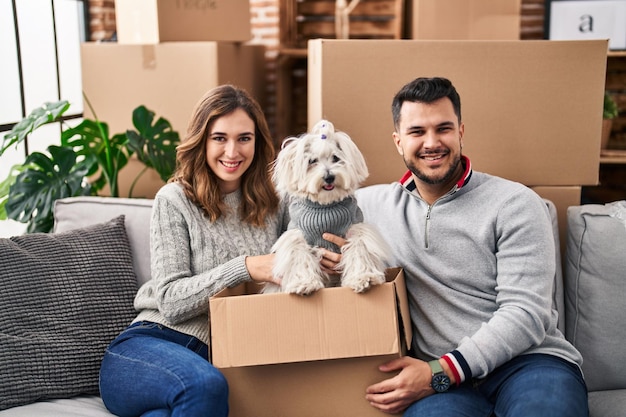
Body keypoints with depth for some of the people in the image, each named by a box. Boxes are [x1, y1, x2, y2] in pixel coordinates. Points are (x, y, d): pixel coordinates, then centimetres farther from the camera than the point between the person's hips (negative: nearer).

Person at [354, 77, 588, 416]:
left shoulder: (514, 204, -1)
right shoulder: (373, 203, 10)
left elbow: (526, 313, -7)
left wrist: (441, 372, -15)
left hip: (529, 359, 0)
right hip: (438, 374, 0)